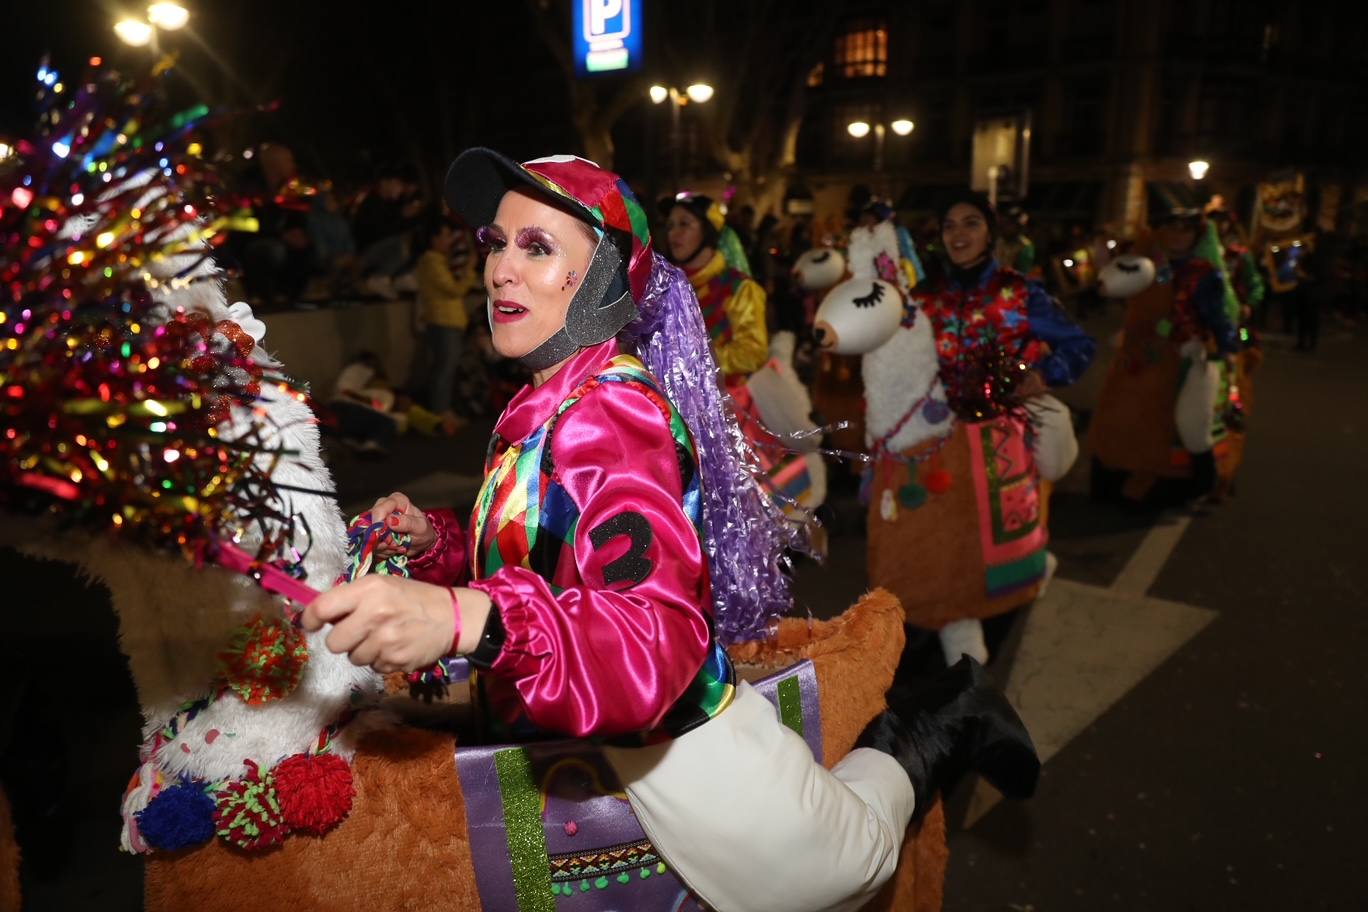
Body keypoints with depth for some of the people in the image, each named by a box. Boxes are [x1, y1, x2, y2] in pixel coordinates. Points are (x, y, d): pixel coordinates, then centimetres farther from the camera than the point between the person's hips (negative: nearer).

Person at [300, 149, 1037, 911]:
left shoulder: (610, 412, -28)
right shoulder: (549, 406, 0)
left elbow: (656, 643, -41)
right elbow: (540, 561, 8)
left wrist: (469, 621, -55)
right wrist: (435, 544, -7)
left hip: (685, 754, -8)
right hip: (641, 734, 8)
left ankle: (933, 734, 34)